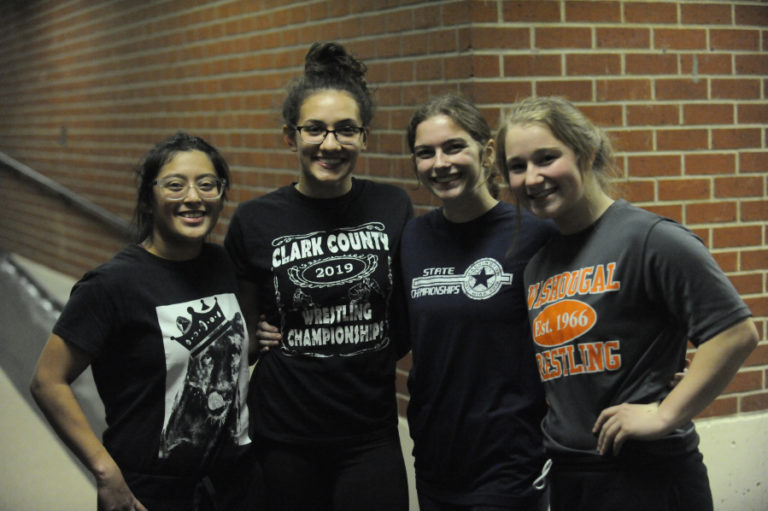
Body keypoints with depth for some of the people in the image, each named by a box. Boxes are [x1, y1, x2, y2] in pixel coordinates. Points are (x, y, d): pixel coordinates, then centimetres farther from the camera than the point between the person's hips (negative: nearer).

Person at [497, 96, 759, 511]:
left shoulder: (647, 238, -12)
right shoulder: (537, 262, 10)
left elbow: (736, 332, -18)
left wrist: (666, 414, -16)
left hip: (647, 476, -6)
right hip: (566, 476, 6)